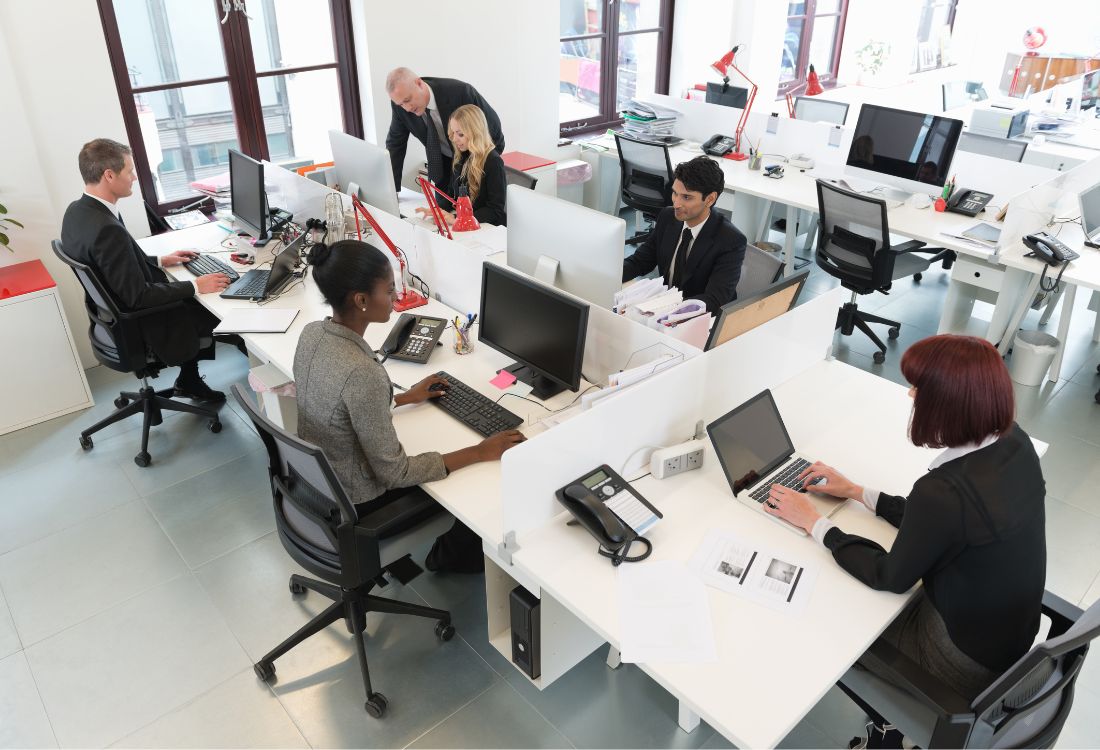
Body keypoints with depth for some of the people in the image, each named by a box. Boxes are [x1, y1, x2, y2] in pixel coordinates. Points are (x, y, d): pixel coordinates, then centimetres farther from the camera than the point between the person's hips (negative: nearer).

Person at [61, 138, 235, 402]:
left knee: (194, 300, 24)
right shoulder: (108, 230, -32)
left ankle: (189, 380, 29)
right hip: (140, 328, -9)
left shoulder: (77, 211, -2)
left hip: (115, 315, 9)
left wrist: (159, 261, 10)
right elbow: (138, 296, -28)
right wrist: (195, 287, -21)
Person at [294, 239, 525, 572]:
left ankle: (447, 551, 41)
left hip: (315, 481, 8)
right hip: (355, 505, -8)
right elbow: (394, 474, -28)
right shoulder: (362, 372, -37)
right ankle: (453, 558, 37)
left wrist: (405, 397, 14)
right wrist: (481, 452, -21)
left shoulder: (312, 333, -10)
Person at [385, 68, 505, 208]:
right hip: (444, 164, 4)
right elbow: (395, 144, -8)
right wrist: (391, 191, -13)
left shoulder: (460, 91, -31)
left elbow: (492, 124, -18)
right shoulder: (400, 105, -18)